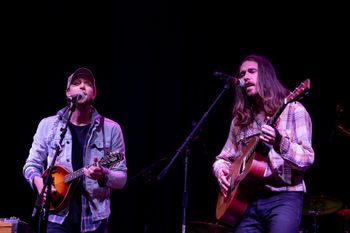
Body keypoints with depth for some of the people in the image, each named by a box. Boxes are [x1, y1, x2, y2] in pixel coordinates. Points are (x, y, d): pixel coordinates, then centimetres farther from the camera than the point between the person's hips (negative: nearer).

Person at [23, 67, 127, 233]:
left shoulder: (111, 129, 2)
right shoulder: (48, 125, 5)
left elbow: (121, 179, 2)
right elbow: (31, 165, 11)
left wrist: (103, 175, -19)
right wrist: (39, 182, -10)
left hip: (94, 219, 0)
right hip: (57, 216, 0)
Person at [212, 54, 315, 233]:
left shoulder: (292, 109, 0)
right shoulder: (240, 119, 15)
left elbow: (307, 159, -9)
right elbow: (223, 158, 22)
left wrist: (279, 143, -26)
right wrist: (221, 171, 0)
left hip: (284, 197, -5)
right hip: (247, 199, 5)